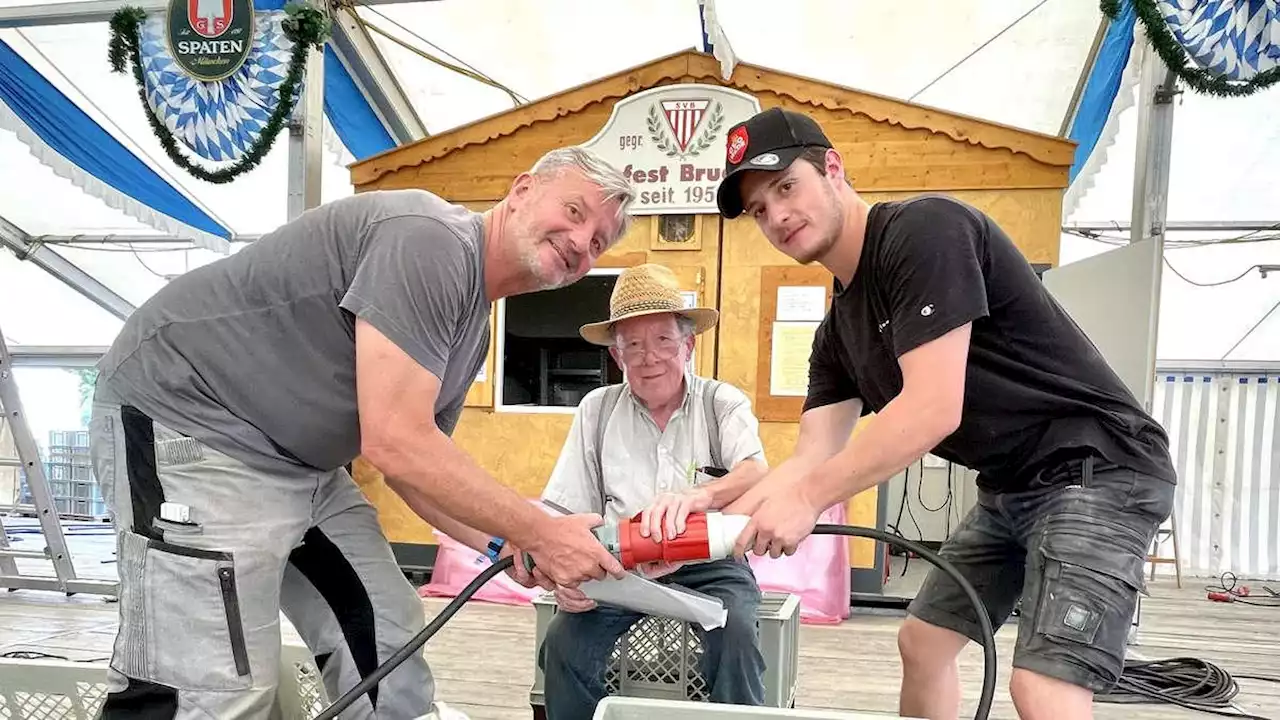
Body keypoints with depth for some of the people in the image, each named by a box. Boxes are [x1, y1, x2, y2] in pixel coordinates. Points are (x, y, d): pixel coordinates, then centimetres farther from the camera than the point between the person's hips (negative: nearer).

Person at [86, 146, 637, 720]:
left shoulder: (471, 327, 9)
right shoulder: (430, 238, -22)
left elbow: (418, 465, 11)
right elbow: (394, 445, -28)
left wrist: (513, 547, -4)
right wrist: (538, 533, -19)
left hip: (301, 460, 10)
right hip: (188, 419, -10)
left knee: (386, 642, 9)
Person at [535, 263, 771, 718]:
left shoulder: (723, 403, 0)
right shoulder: (597, 410, 5)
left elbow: (756, 474, -19)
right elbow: (563, 511, 3)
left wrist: (699, 496, -42)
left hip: (710, 565, -1)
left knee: (736, 636, -30)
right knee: (563, 643, -22)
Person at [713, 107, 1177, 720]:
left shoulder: (924, 230, -20)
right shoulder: (837, 331, 7)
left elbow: (934, 409, -29)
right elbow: (813, 458, 0)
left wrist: (806, 499, -28)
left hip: (1097, 467, -9)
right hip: (1010, 485, 9)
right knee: (921, 641, 16)